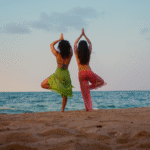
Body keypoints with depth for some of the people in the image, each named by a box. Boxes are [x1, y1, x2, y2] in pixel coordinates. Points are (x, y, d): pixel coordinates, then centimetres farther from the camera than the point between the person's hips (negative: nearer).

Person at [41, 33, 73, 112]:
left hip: (58, 74, -4)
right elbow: (70, 48, 16)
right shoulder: (70, 55, -8)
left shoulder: (58, 55, -15)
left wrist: (60, 39, 8)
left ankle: (57, 87, -14)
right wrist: (63, 40, 19)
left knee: (43, 85, 4)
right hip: (66, 75, 4)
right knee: (65, 94, 16)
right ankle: (62, 110, 18)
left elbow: (51, 45, 2)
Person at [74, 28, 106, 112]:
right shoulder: (88, 52, 4)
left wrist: (81, 35, 25)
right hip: (89, 72, -1)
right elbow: (90, 43, 23)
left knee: (85, 92, 3)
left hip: (81, 74, 1)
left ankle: (88, 108, -3)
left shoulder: (77, 53, 2)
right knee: (101, 81, 20)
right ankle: (90, 86, -3)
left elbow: (75, 43, 19)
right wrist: (84, 35, 28)